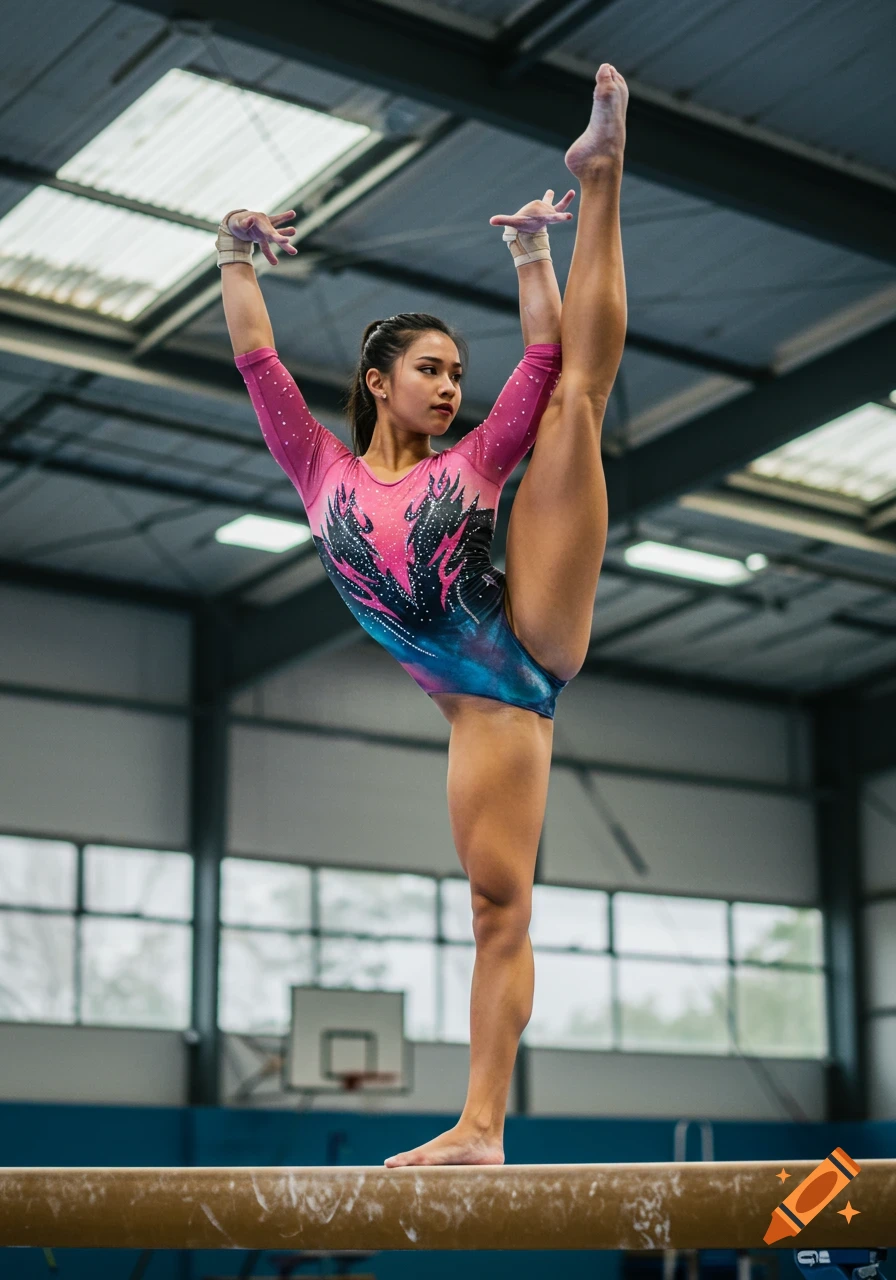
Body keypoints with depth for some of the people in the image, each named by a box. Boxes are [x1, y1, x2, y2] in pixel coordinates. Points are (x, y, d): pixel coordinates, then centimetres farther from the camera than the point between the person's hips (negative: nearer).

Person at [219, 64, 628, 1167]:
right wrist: (237, 260, 8)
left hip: (532, 638, 1)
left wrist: (532, 250, 10)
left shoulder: (470, 466, 16)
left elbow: (543, 358, 12)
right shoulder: (324, 470, 15)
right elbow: (259, 364, 8)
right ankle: (480, 1129, -2)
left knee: (578, 388, -4)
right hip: (482, 702, -1)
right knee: (496, 904, -7)